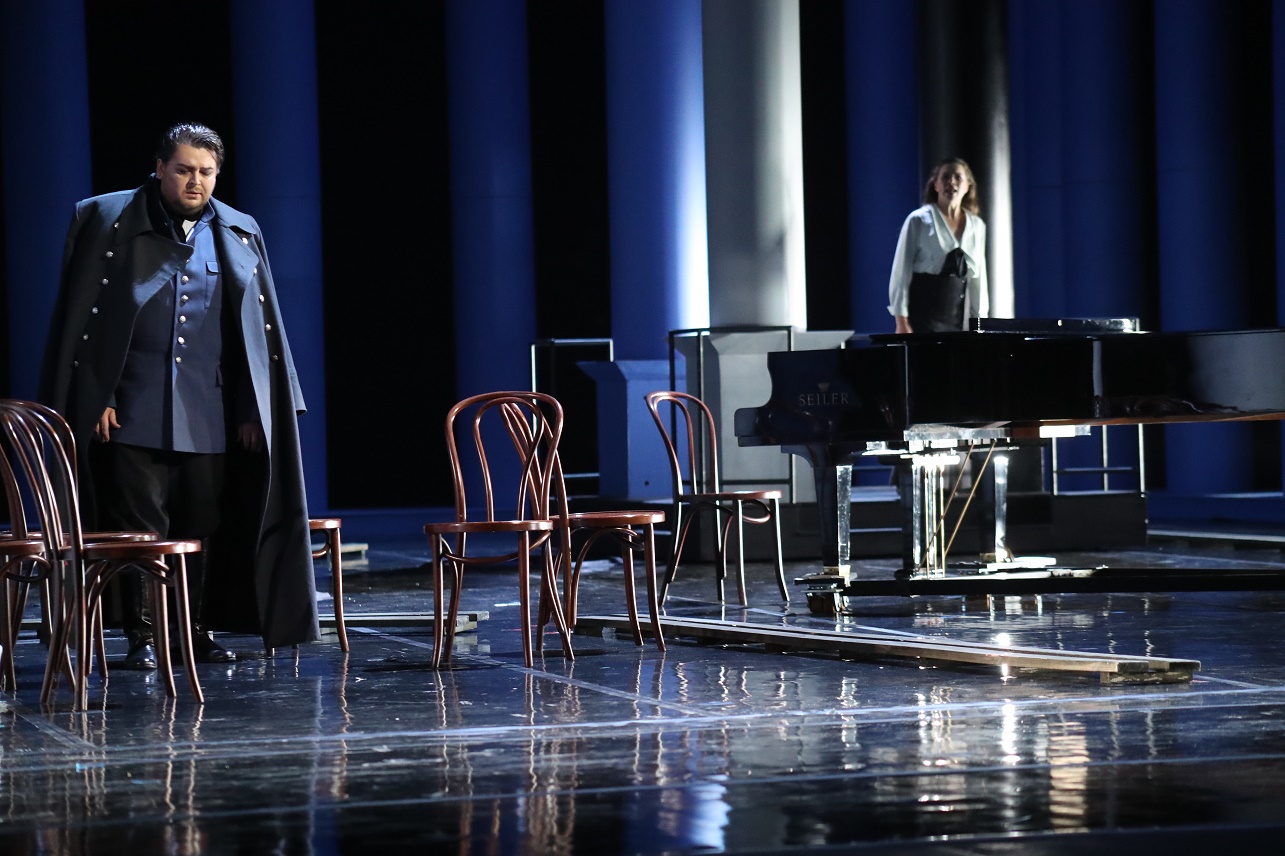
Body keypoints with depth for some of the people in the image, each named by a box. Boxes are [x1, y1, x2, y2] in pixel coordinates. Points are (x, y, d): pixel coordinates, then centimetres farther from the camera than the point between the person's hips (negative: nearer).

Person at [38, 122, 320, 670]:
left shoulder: (238, 235, 10)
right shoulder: (107, 222, 1)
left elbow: (260, 326, 13)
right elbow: (80, 316, 0)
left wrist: (254, 409, 7)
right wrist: (94, 400, -7)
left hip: (210, 414, 3)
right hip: (134, 411, -3)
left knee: (205, 526, 6)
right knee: (137, 526, -2)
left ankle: (200, 630, 16)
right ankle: (141, 635, 5)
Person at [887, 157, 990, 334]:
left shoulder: (977, 226, 11)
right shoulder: (918, 221, -2)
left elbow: (979, 277, 14)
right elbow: (901, 272, -3)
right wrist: (902, 322, -9)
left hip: (959, 317, 4)